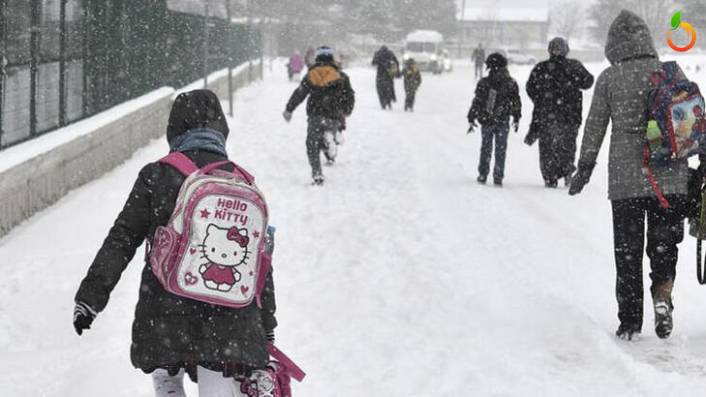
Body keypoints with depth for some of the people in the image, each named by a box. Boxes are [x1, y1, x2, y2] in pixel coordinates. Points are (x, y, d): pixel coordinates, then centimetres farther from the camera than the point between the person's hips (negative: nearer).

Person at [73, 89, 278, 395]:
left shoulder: (156, 176, -2)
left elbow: (121, 241, -3)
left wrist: (90, 296, 2)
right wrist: (266, 328, 16)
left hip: (166, 311, -1)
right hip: (229, 320, 1)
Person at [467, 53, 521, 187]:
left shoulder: (483, 83, -8)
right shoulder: (511, 84, -4)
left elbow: (476, 103, -5)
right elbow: (516, 103, 4)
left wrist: (471, 119, 2)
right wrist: (516, 119, 16)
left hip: (486, 121, 0)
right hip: (503, 122, 0)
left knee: (486, 148, 14)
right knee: (500, 150, 8)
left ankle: (483, 175, 17)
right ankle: (498, 177, 5)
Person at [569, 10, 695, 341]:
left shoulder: (609, 79, -3)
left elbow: (594, 128, 0)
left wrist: (584, 169, 10)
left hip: (625, 179, -1)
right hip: (670, 177, 1)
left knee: (627, 251, 9)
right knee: (664, 244, 13)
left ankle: (629, 322, 11)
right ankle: (662, 297, -12)